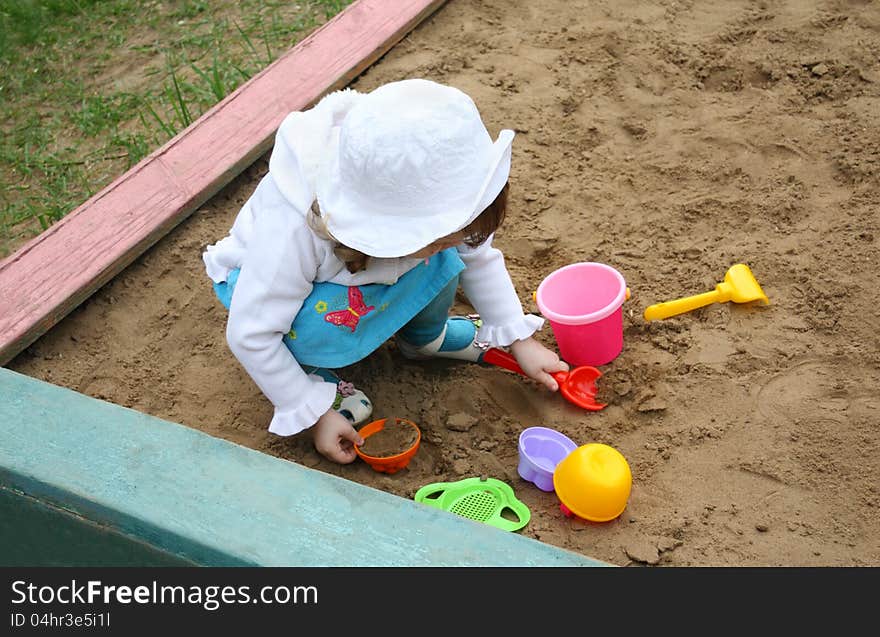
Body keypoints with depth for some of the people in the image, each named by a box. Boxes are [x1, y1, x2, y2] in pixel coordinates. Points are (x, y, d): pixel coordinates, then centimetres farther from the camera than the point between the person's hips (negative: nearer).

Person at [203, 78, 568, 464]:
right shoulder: (294, 230, -44)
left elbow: (480, 258, -10)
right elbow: (248, 335, -33)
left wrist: (520, 341, -10)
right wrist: (316, 415, -26)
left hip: (356, 266, 5)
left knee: (441, 261, -22)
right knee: (326, 324, -38)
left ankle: (424, 338, 9)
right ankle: (312, 373, -4)